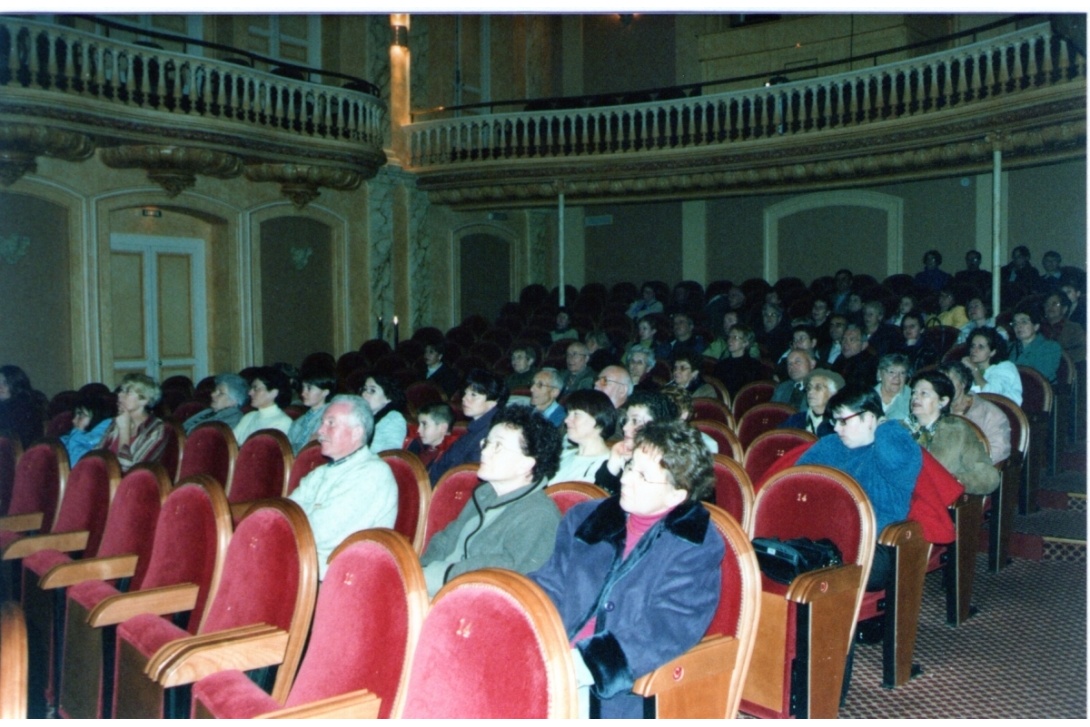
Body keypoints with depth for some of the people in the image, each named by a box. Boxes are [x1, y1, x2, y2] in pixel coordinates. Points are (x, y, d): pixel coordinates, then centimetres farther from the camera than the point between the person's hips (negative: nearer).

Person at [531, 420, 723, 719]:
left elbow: (665, 631, -14)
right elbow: (549, 586, 11)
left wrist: (580, 665, -24)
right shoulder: (584, 517, 14)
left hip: (617, 693, -5)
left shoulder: (697, 547, -3)